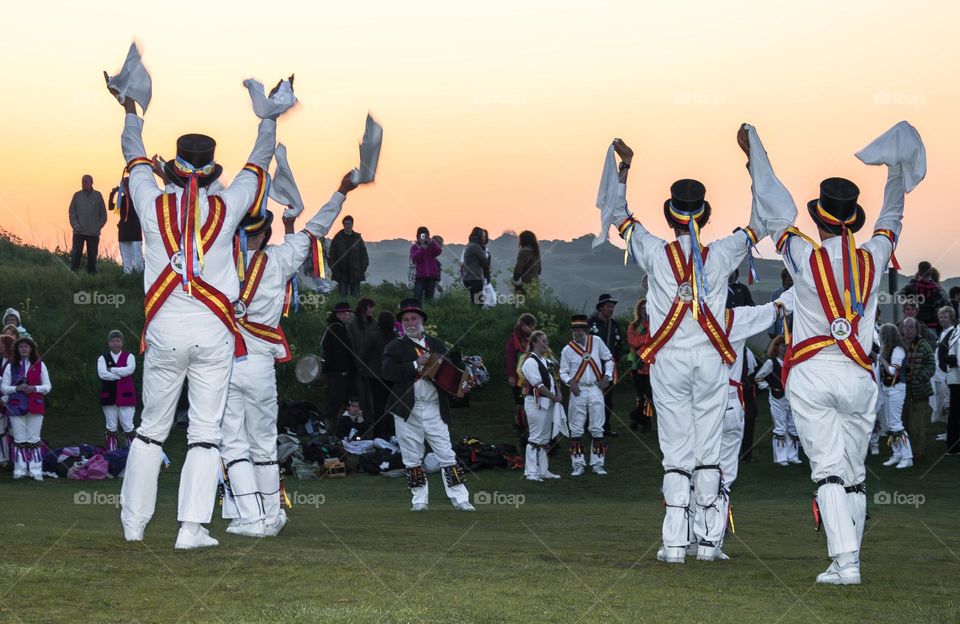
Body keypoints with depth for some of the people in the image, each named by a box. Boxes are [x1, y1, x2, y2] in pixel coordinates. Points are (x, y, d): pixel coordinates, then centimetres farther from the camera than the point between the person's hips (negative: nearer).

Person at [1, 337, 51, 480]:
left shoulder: (40, 365, 7)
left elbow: (47, 386, 6)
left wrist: (34, 388, -13)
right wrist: (17, 388, -13)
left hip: (35, 407, 0)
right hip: (16, 407, 0)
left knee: (34, 439, -2)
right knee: (19, 440, -1)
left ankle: (36, 471, -1)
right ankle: (19, 471, 2)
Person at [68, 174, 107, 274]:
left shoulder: (97, 195, 6)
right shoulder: (77, 195, 6)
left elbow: (103, 214, 9)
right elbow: (72, 212, 5)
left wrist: (98, 227, -3)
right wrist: (75, 226, -7)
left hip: (93, 233, 0)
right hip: (79, 232, 0)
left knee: (92, 256, 4)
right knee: (76, 254, -6)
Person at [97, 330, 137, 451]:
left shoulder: (129, 356, 6)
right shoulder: (103, 358, 8)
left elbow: (129, 369, -15)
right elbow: (102, 373, -11)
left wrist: (111, 370, -10)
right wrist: (120, 374, -12)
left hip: (125, 397, -2)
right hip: (109, 397, 2)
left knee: (128, 427, -3)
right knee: (111, 428, 8)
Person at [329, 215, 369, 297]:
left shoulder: (358, 238, 7)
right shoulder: (337, 239, 2)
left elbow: (364, 254, 10)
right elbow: (332, 256, 3)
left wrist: (363, 269, 1)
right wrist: (334, 270, -4)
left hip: (355, 273, 1)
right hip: (342, 274, -1)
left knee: (355, 296, 2)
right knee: (343, 296, -1)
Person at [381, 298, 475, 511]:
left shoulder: (436, 344, 15)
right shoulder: (395, 347, 5)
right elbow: (388, 372, -11)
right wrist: (416, 365, -16)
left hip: (435, 409, 1)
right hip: (407, 411, -1)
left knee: (446, 455, -2)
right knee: (412, 458, 4)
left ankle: (460, 499, -2)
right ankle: (420, 500, 13)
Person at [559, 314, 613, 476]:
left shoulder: (596, 341, 1)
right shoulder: (567, 350, -3)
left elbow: (609, 359, 12)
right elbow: (563, 372, 4)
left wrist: (607, 376, 1)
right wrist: (571, 382, -15)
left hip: (595, 389, 1)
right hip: (578, 391, -1)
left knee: (597, 429, 3)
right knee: (576, 430, 1)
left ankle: (597, 464, 10)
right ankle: (578, 464, 8)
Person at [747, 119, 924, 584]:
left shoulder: (804, 257, -5)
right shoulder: (873, 260, 4)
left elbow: (776, 211, 4)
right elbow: (891, 221, 23)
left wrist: (753, 152, 15)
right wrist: (897, 170, 37)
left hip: (811, 375, -3)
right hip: (859, 376, 3)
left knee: (828, 469, -7)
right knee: (854, 474, 11)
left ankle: (845, 562, -18)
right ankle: (849, 559, 12)